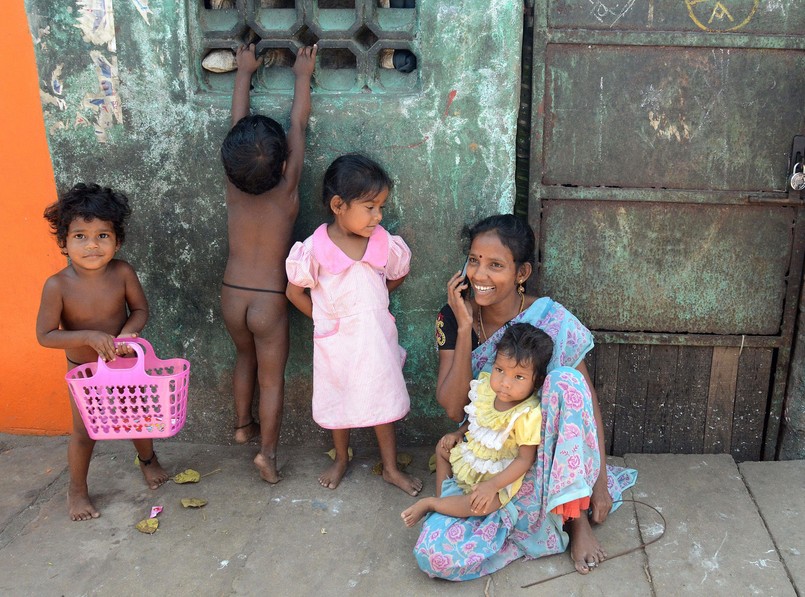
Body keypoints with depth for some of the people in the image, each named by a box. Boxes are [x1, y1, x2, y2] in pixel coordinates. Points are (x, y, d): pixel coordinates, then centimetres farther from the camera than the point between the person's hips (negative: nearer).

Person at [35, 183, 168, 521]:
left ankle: (148, 459, 50)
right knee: (84, 433, 8)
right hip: (84, 370, -2)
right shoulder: (58, 286, -26)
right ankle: (77, 490, 33)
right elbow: (45, 335, -21)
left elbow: (140, 310, -9)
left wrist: (126, 333, -28)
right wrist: (89, 336, -33)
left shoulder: (123, 273, -22)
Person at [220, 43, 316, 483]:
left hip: (232, 294, 4)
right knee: (271, 376, 10)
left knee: (245, 356, 27)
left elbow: (237, 120, 4)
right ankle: (267, 451, 13)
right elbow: (298, 125, -4)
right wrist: (302, 76, 9)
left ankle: (243, 423, 40)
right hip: (270, 299, -4)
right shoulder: (287, 188, -15)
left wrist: (245, 71, 16)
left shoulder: (233, 185, -8)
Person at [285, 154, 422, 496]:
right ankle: (341, 460, 42)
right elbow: (294, 291, -6)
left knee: (383, 401, 13)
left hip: (376, 338, 1)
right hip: (336, 342, -1)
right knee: (337, 402, 18)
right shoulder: (315, 249, -19)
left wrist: (369, 300, 6)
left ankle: (391, 468, 30)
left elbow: (398, 275, 9)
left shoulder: (384, 243, -12)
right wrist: (323, 317, -2)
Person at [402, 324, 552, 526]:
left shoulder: (527, 415, -33)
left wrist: (492, 485, -31)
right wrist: (459, 432, -1)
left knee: (481, 505, -30)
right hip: (474, 452, 8)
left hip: (499, 472, -8)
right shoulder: (487, 387, -13)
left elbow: (525, 459, -27)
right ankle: (441, 498, 20)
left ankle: (429, 503, -9)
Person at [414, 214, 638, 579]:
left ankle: (576, 515, -15)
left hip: (543, 451, -1)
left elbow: (588, 403, -8)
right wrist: (465, 327, -23)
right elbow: (453, 408, -16)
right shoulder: (453, 318, -9)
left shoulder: (553, 322, -15)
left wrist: (600, 482, -14)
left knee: (566, 382, -34)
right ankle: (547, 516, -3)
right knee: (435, 556, -23)